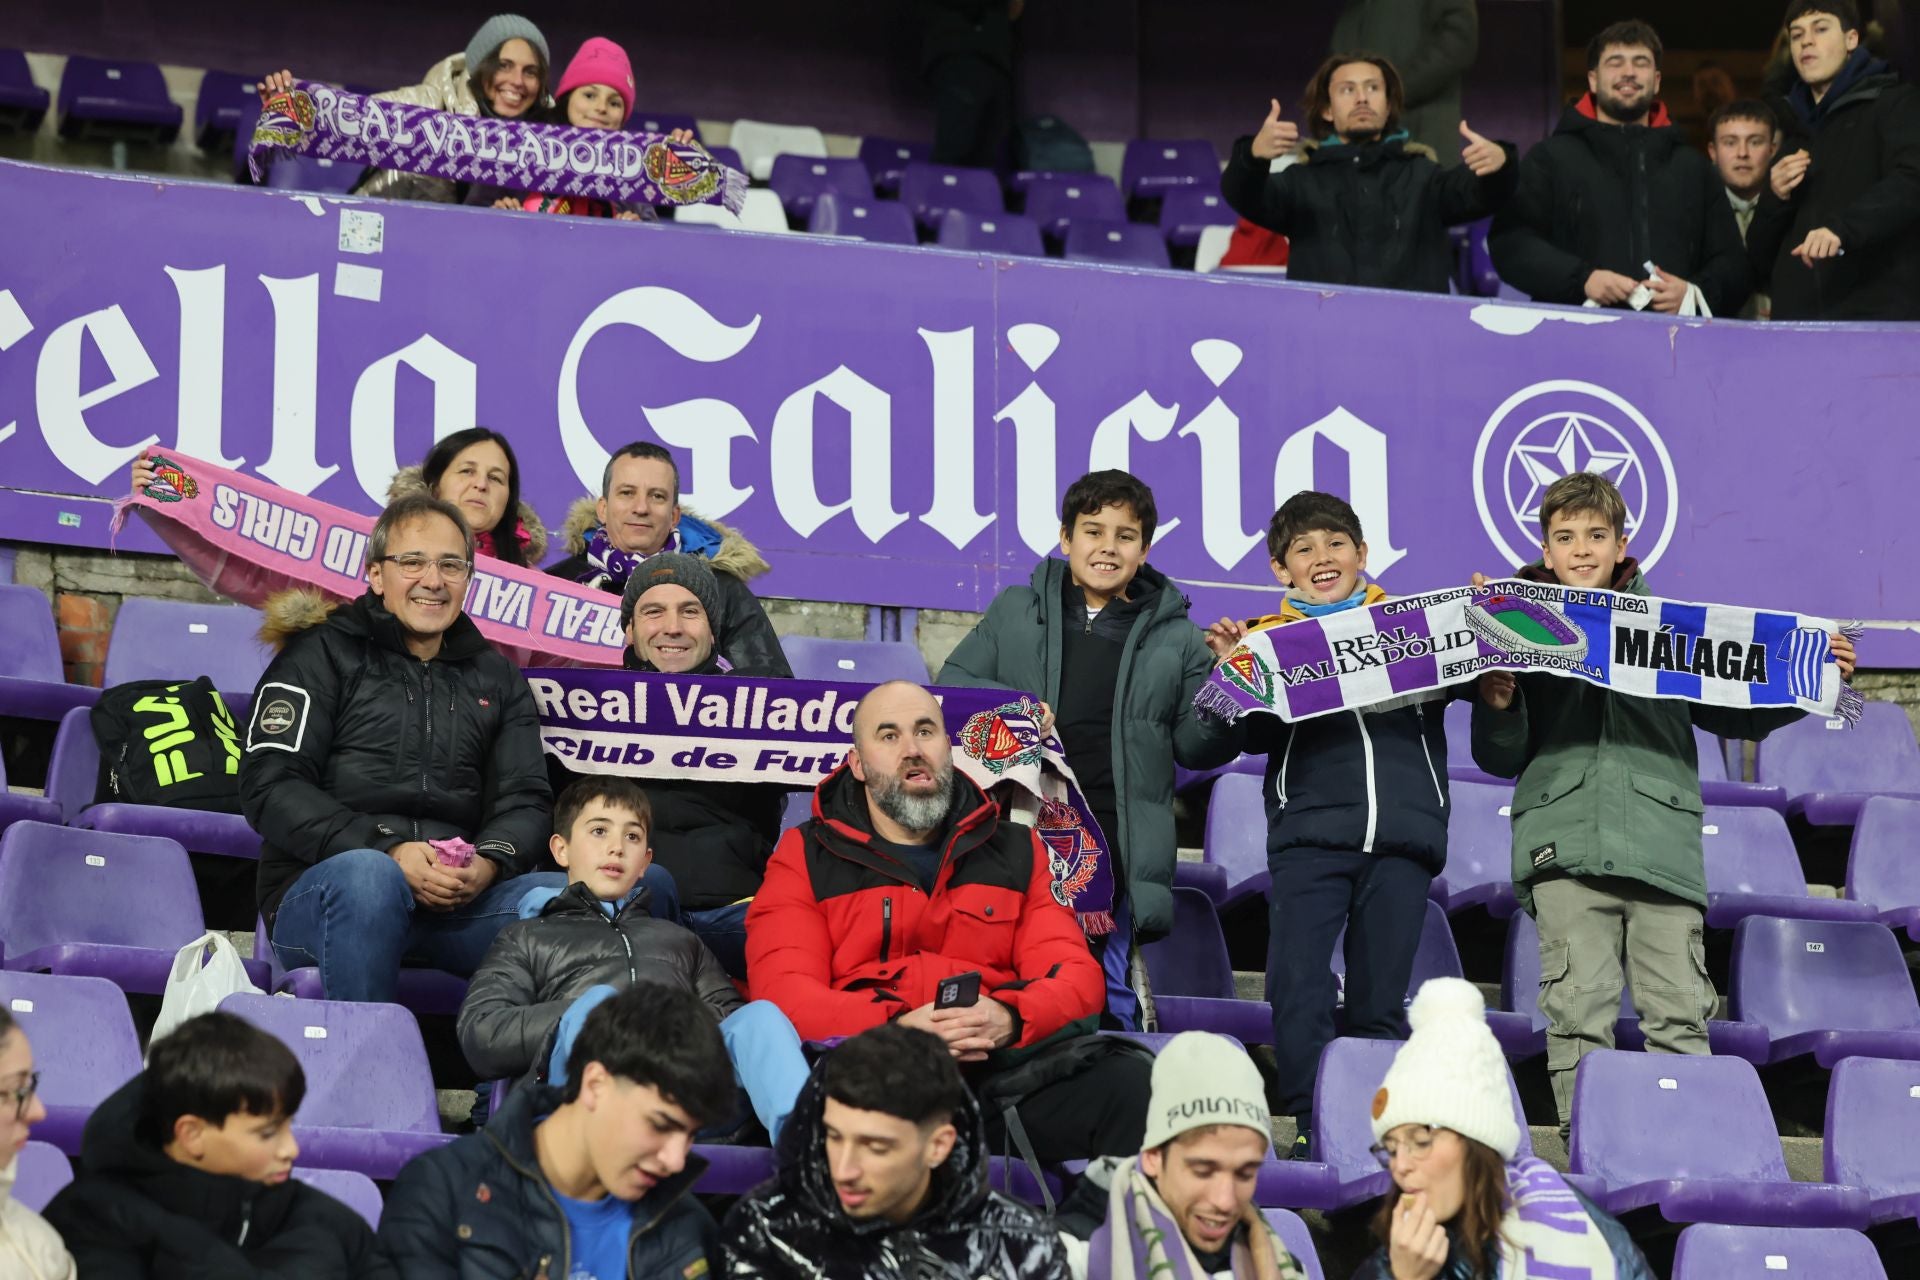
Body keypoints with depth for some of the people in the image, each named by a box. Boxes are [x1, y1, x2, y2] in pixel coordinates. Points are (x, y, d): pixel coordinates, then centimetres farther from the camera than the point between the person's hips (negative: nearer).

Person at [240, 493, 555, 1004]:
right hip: (315, 896, -3)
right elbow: (270, 787, -2)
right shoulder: (322, 655, 10)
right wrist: (387, 851, -17)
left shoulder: (496, 678, 24)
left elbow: (525, 799, 16)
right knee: (366, 875, -40)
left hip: (457, 898, 3)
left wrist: (489, 861, -9)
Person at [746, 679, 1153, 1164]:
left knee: (1125, 1082, -30)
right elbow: (783, 991, 2)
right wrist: (897, 1026, -17)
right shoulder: (806, 857, 15)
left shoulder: (1016, 851, 23)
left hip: (1000, 1065, 2)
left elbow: (1074, 972, 13)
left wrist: (1010, 1019, -12)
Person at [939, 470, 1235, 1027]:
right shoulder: (1014, 612, 14)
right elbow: (950, 687, 14)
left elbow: (1196, 747, 12)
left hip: (1118, 850, 0)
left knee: (1106, 996, -2)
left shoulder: (1175, 638, 13)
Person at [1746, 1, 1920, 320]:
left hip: (1880, 313, -5)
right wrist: (1776, 199, 4)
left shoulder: (1894, 105, 6)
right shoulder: (1796, 144, 25)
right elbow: (1761, 263, 23)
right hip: (1796, 321, 5)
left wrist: (1842, 227, -29)